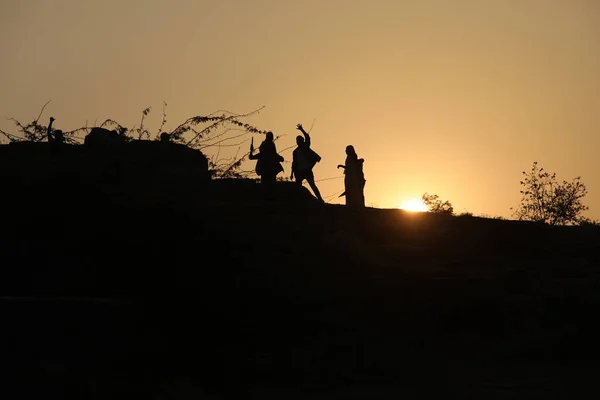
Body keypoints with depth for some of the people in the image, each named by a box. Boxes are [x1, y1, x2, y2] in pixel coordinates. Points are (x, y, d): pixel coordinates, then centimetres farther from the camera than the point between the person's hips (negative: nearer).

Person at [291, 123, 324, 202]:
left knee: (312, 185, -11)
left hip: (307, 170, -4)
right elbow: (294, 163, 18)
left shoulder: (306, 147, 7)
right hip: (299, 171, 4)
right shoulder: (295, 151, 16)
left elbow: (307, 138, -11)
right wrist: (292, 173, 13)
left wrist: (302, 130, -20)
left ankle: (320, 199, -14)